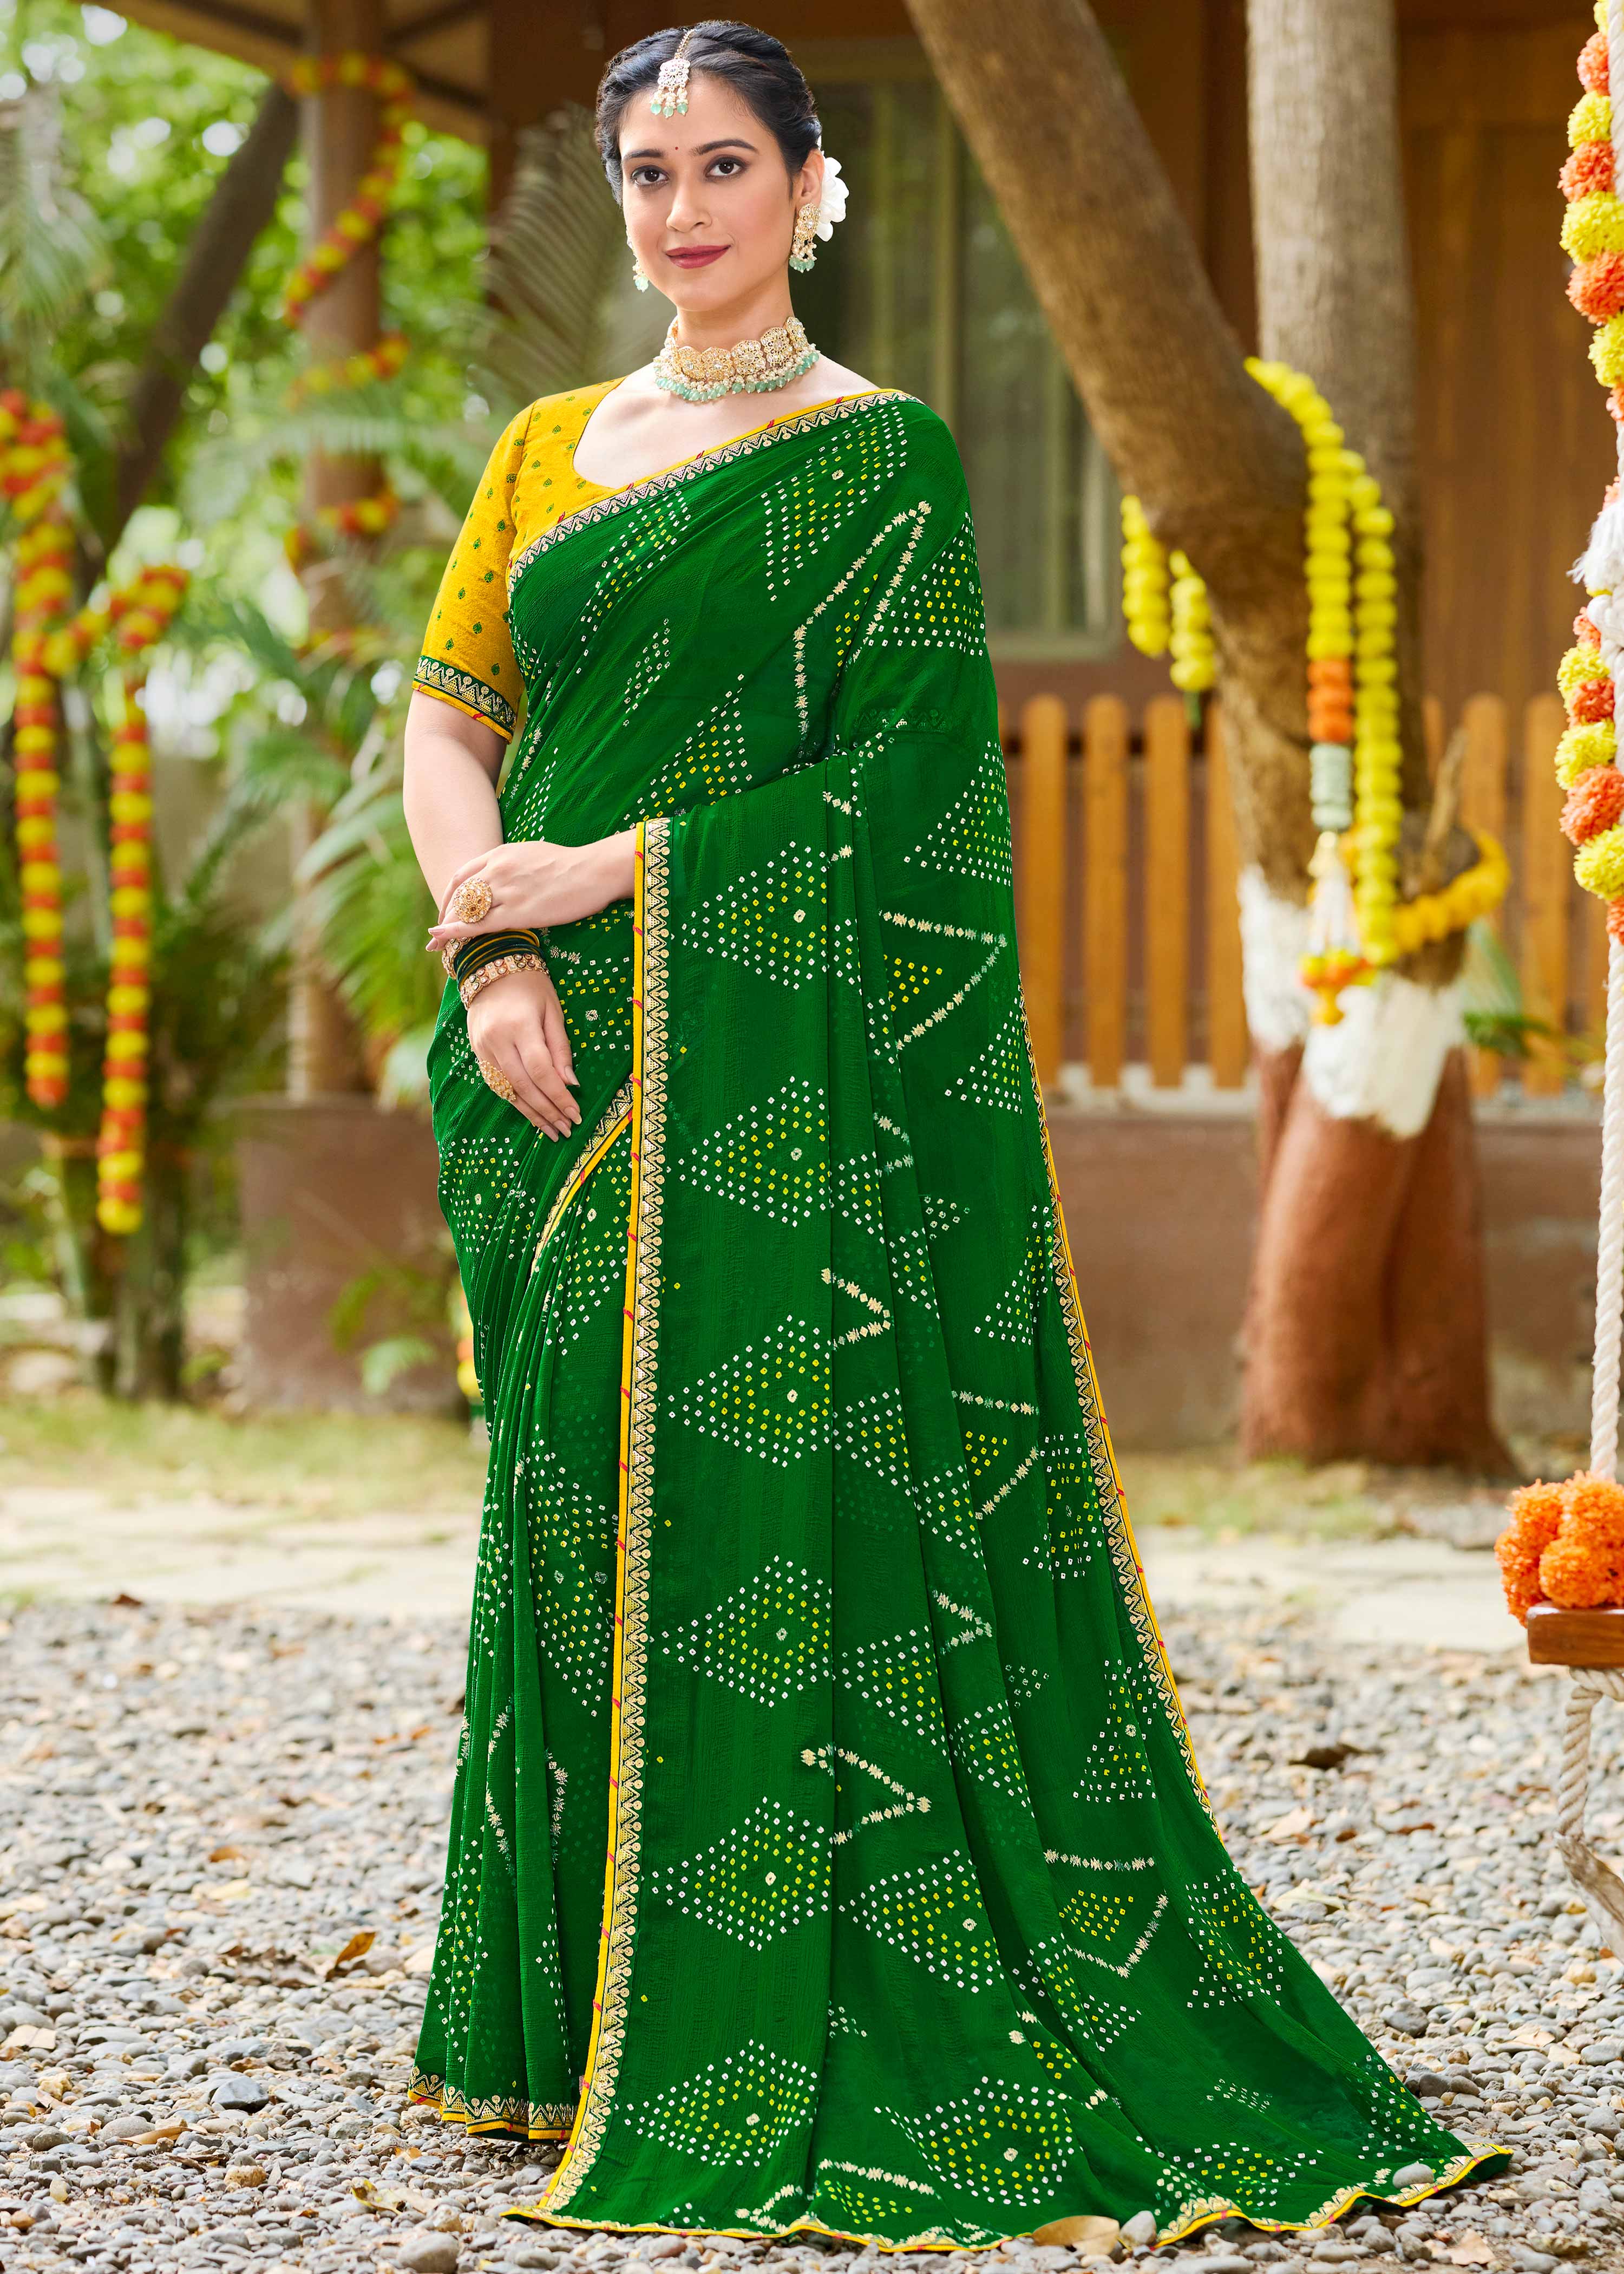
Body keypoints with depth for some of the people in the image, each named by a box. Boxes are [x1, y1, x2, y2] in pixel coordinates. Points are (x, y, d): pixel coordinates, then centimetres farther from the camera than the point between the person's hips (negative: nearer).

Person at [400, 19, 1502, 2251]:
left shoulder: (880, 455, -1)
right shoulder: (547, 449, 15)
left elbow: (898, 773, -9)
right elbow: (448, 717, 8)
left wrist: (605, 874, -14)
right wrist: (493, 960, -9)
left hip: (775, 1075, -5)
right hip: (567, 1061, 5)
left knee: (763, 1505, -7)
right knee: (577, 1509, 7)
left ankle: (765, 2055, -1)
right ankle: (579, 2024, 15)